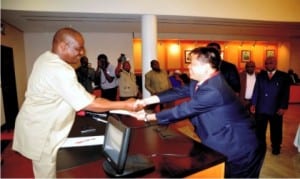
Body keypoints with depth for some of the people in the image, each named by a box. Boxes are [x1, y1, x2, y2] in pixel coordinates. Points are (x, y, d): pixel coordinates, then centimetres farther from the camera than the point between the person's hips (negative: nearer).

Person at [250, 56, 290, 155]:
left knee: (276, 130, 13)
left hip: (276, 109, -1)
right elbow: (256, 90, 6)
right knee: (260, 129, 10)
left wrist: (283, 107, -10)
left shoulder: (283, 76, 1)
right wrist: (253, 104, 2)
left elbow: (286, 93, -3)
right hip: (260, 108, 2)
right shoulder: (260, 75, 8)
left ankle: (276, 147, 33)